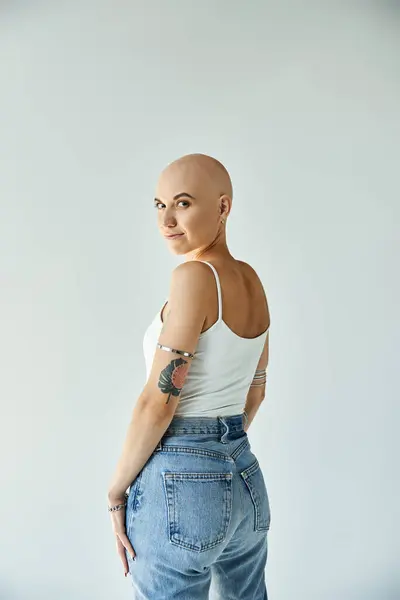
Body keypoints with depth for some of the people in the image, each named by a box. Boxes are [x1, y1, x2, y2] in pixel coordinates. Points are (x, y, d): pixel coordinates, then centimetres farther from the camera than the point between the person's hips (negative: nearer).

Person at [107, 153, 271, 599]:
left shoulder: (194, 276, -18)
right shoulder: (252, 281, 7)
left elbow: (158, 400, -19)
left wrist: (116, 492, -7)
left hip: (180, 487, -8)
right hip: (247, 481, 8)